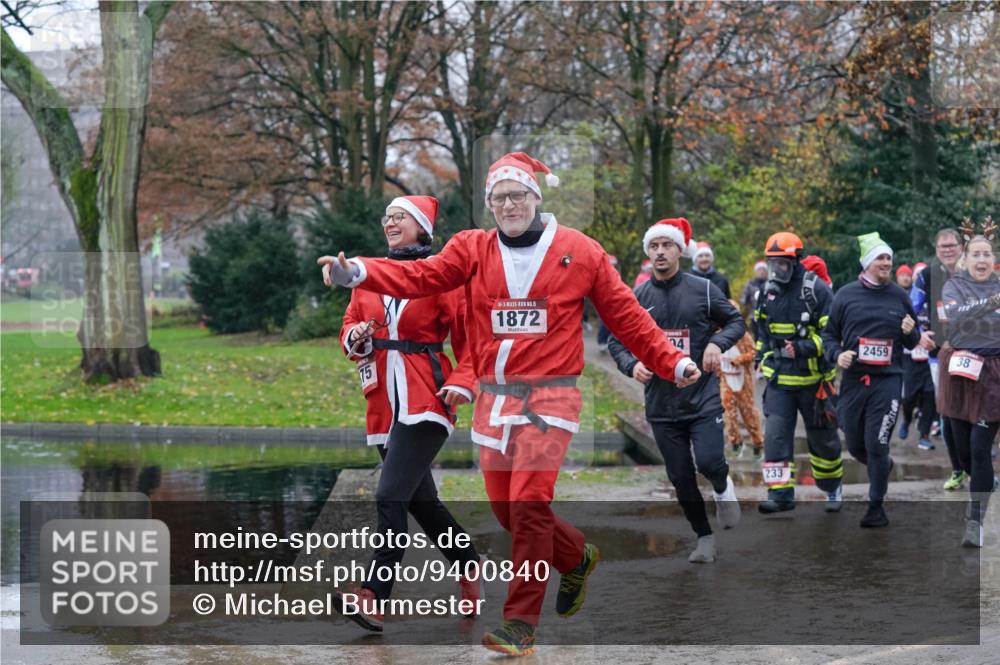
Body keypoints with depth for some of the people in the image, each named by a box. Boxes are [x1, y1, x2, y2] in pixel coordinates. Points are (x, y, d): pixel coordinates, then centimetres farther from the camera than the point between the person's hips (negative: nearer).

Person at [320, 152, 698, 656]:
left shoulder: (579, 251, 4)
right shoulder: (472, 248, 8)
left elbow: (624, 314, 8)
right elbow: (421, 275, -7)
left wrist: (671, 364, 5)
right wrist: (358, 273, -23)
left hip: (549, 395, -3)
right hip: (493, 398, 4)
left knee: (527, 505, -14)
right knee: (506, 510, 7)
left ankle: (520, 626, -7)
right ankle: (577, 558, 36)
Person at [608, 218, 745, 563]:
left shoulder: (703, 289, -1)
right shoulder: (636, 298, 4)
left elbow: (736, 321, 9)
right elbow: (616, 341, 11)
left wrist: (717, 342, -12)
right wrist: (631, 364, -9)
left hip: (703, 397, -2)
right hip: (661, 404, 3)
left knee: (709, 461, -19)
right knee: (680, 477, 6)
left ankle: (723, 487, 17)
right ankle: (704, 538, 23)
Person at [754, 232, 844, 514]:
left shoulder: (816, 290, -13)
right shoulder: (768, 292, 7)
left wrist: (804, 347, -26)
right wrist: (761, 354, 19)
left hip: (813, 378, -4)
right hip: (779, 379, 4)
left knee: (822, 437, 11)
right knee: (775, 435, -9)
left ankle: (833, 488, 30)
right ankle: (780, 494, -9)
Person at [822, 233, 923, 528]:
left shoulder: (899, 296, 6)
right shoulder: (846, 295, 3)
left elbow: (913, 341, 15)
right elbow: (829, 333, 8)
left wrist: (910, 333, -8)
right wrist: (837, 354, -11)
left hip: (888, 379, -2)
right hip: (853, 379, 2)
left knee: (877, 445, -8)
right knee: (855, 445, 10)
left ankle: (876, 506, 5)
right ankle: (883, 466, 42)